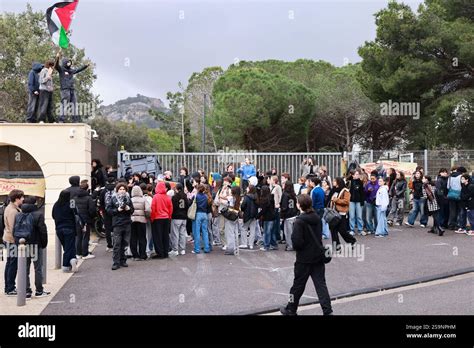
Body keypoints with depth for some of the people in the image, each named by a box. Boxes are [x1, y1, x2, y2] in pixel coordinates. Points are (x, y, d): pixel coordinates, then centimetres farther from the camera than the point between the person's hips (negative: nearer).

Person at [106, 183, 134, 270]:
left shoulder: (128, 198, 9)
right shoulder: (113, 199, 2)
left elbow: (132, 210, 13)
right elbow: (108, 210, -1)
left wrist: (129, 209, -8)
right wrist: (117, 210, -14)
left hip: (127, 224, 3)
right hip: (117, 224, -3)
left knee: (125, 243, 8)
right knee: (117, 244, -6)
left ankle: (123, 260, 18)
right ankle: (116, 262, -5)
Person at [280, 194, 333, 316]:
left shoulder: (300, 221, -17)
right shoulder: (317, 218, 3)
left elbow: (296, 242, -21)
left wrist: (297, 247, -1)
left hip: (304, 258, -5)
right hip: (318, 255, 5)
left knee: (298, 285, 9)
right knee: (321, 284, 6)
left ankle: (291, 310, 25)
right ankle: (328, 311, 0)